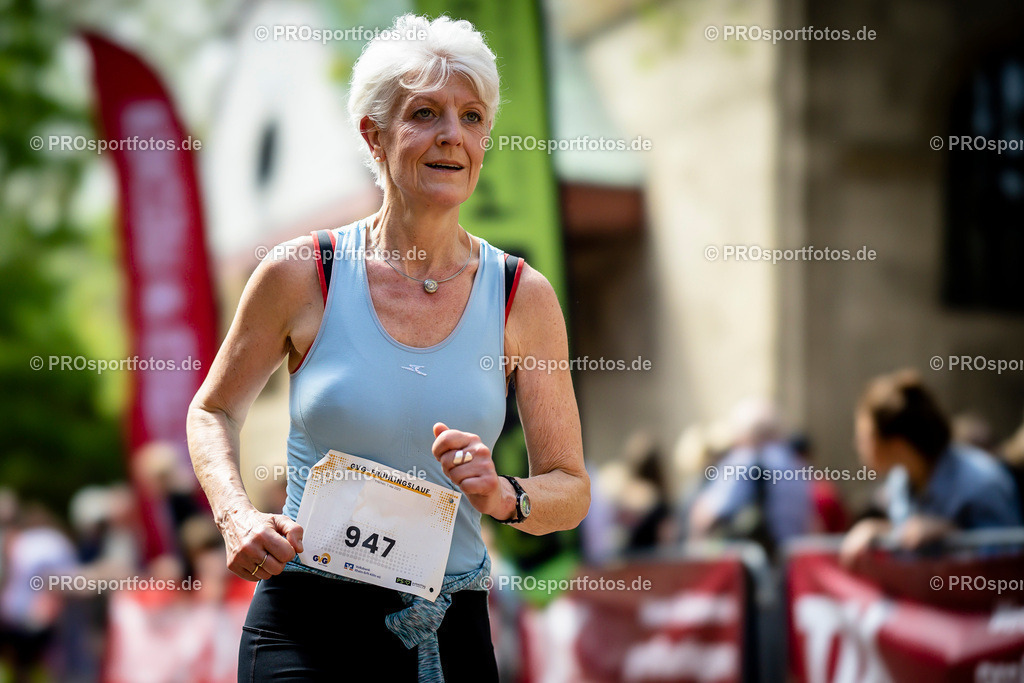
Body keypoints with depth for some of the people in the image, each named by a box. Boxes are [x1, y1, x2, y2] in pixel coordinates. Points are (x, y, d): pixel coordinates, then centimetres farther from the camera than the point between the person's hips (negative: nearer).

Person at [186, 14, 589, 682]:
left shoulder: (522, 297, -1)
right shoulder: (302, 275, -5)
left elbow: (572, 488, 4)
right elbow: (213, 410, 11)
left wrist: (504, 497, -17)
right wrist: (239, 518, -7)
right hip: (309, 623, -2)